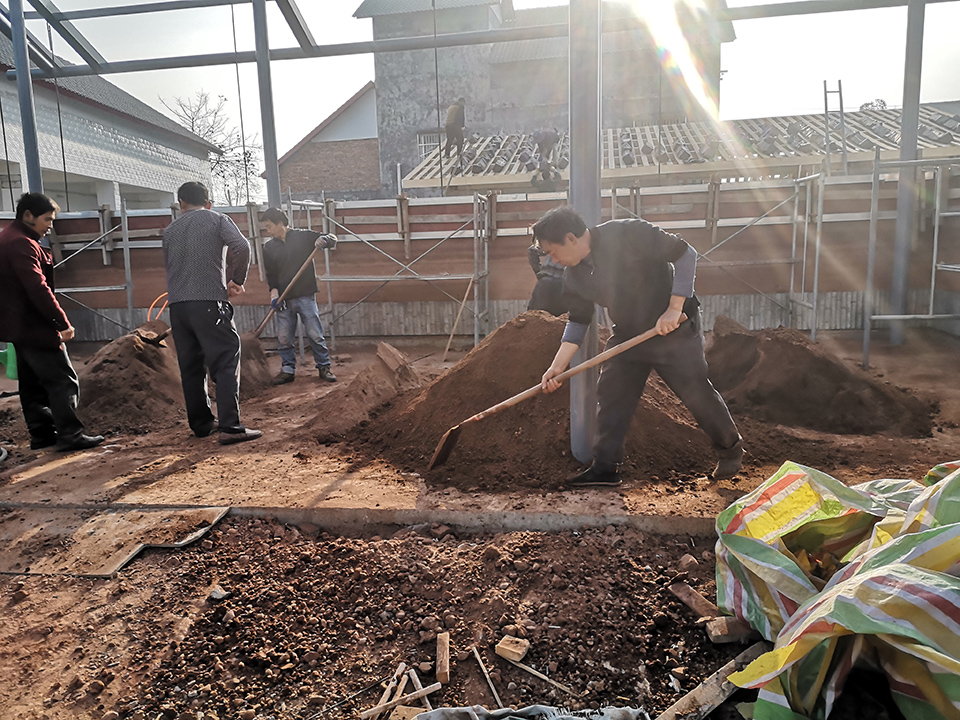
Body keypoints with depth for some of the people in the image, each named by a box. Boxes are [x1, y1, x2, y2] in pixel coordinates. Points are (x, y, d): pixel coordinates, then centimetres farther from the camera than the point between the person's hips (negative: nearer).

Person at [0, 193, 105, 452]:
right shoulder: (21, 243, -18)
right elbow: (38, 288, -24)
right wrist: (63, 322, -22)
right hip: (34, 327, -11)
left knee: (33, 382, 13)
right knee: (63, 380, -6)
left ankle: (41, 434, 20)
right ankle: (70, 436, -4)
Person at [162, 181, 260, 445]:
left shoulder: (169, 230, 19)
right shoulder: (217, 220, 6)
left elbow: (169, 266, 22)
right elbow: (242, 247, -11)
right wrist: (237, 280, 0)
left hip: (177, 305, 5)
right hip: (209, 302, -5)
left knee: (191, 366, 13)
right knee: (226, 363, -6)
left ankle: (200, 423, 20)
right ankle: (230, 426, -14)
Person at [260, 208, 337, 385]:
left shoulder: (303, 237, 0)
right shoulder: (269, 247, 9)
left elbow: (332, 239, 3)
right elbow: (270, 273, 8)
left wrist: (324, 240, -20)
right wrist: (274, 290, -10)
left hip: (305, 296, -3)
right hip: (283, 299, 3)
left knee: (315, 334, -2)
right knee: (283, 338, 4)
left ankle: (324, 367, 10)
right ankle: (288, 370, 17)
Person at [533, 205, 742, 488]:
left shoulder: (627, 234, -23)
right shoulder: (573, 276, -2)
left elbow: (685, 254, -20)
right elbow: (578, 321, 6)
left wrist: (674, 309, -24)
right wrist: (557, 366, -1)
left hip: (674, 328, -6)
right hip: (626, 335, 7)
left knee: (697, 393, 2)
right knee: (610, 395, 2)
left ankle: (731, 450, 26)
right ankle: (605, 468, 12)